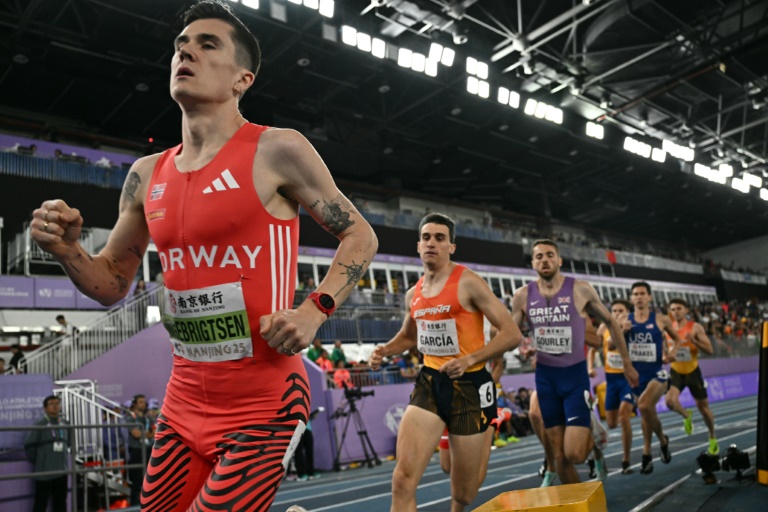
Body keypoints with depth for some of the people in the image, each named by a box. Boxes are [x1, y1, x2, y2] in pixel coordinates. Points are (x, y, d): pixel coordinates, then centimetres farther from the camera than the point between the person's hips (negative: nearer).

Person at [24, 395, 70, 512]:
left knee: (60, 502, 14)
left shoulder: (64, 424, 4)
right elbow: (29, 445, -9)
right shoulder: (40, 424, -12)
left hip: (62, 470, 5)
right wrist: (37, 461, -1)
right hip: (44, 471, -5)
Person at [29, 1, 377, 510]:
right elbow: (112, 284, 16)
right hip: (184, 400, 6)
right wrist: (67, 248, -4)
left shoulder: (277, 150, -8)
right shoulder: (147, 175, 8)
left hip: (265, 403, -6)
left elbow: (360, 236, -2)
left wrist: (315, 310, -16)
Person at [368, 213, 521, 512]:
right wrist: (385, 350, 5)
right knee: (403, 479, -11)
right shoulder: (413, 294, 6)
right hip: (429, 382, 5)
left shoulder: (468, 283, -12)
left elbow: (512, 334, -15)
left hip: (468, 386, -4)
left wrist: (470, 359, -26)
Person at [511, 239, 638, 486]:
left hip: (575, 375, -2)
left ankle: (592, 436, 23)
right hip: (545, 378, 3)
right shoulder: (523, 296, -4)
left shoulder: (580, 289, -10)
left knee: (574, 454, -11)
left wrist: (627, 364, 7)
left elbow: (610, 322, 3)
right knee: (559, 456, 7)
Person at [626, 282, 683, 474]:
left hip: (657, 372, -3)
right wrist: (622, 331, -15)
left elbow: (677, 338, 13)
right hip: (636, 374, 4)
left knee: (644, 406, -25)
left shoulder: (661, 320, -1)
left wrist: (672, 352, -6)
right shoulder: (625, 321, 2)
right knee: (648, 413, 15)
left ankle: (647, 454, -5)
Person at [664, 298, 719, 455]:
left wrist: (694, 341, -30)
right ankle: (686, 416, 15)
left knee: (703, 405, 9)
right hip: (676, 371, 2)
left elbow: (710, 350, -15)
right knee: (670, 401, -20)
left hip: (692, 371, -2)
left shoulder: (695, 327, -12)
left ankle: (713, 438, 31)